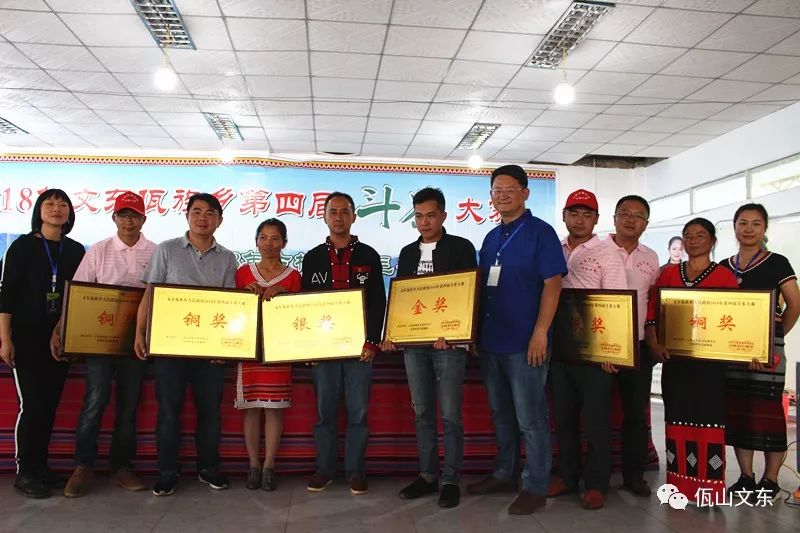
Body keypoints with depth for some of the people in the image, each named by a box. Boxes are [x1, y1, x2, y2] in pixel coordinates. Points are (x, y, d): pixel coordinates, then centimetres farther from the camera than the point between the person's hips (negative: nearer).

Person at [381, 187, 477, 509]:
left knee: (450, 415, -1)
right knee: (422, 412, 11)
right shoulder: (408, 253, 14)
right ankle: (427, 476, 22)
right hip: (413, 343, 5)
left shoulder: (461, 248, -1)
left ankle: (451, 481, 11)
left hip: (448, 342, -5)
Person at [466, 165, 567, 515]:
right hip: (490, 341, 7)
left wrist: (540, 333, -19)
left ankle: (535, 487, 15)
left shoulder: (541, 232, -7)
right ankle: (504, 474, 32)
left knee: (530, 420, 2)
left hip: (524, 342, -7)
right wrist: (477, 331, 13)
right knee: (501, 414, 17)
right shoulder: (491, 238, 13)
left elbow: (552, 284, -12)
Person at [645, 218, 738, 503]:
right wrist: (654, 345, -6)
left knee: (707, 420, -2)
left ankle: (708, 488, 6)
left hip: (709, 361, -3)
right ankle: (679, 485, 18)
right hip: (674, 359, 3)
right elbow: (652, 314, 7)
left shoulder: (724, 276, 2)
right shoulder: (668, 274, 11)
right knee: (676, 419, 8)